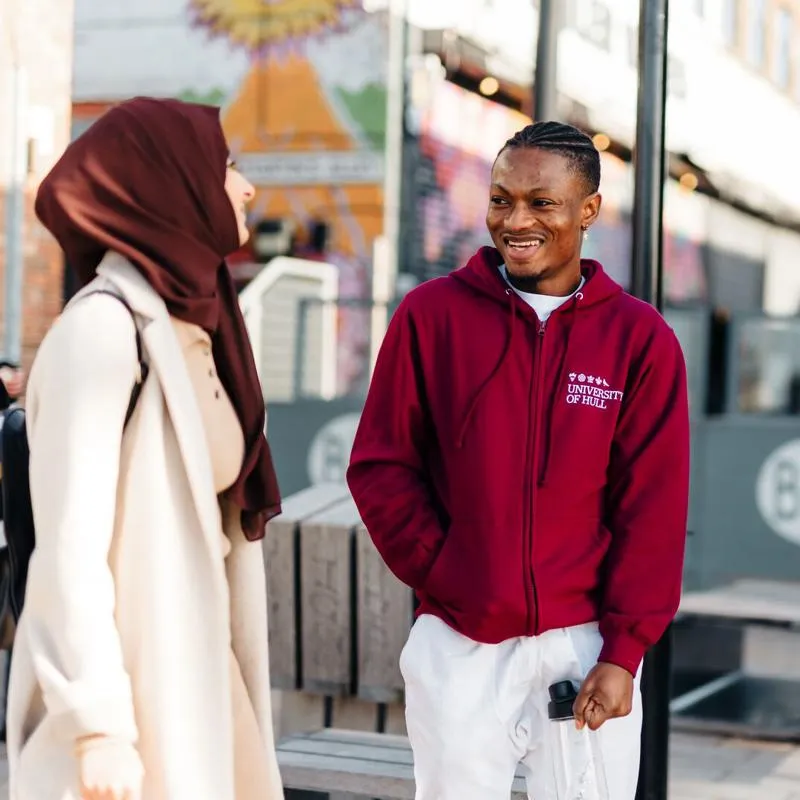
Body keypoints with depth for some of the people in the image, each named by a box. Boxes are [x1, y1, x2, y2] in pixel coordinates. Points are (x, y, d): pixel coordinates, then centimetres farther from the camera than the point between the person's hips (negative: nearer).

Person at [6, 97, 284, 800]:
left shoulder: (194, 327, 10)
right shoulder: (105, 325, -15)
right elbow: (70, 543, -18)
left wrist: (226, 686, 14)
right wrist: (99, 726, -20)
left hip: (195, 671, 8)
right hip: (126, 680, -8)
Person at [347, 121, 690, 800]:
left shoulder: (640, 336, 1)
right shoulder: (432, 315, 0)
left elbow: (653, 508, 0)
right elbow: (381, 468, 2)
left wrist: (624, 651, -4)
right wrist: (442, 576, -7)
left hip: (586, 641, 0)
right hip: (459, 645, 0)